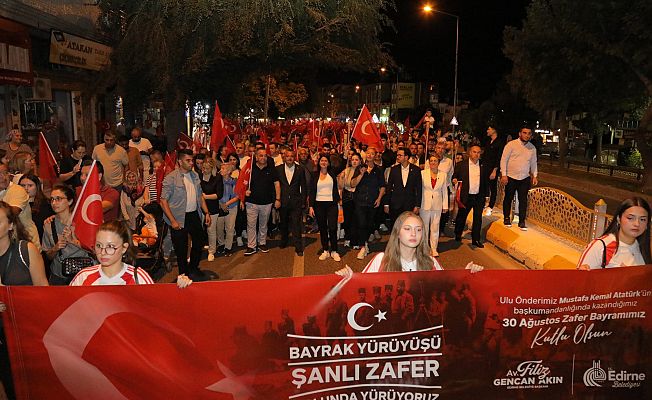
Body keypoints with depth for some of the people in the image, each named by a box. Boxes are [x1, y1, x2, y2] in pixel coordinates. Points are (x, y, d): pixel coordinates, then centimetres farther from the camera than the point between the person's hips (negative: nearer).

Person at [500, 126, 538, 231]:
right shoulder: (511, 144, -6)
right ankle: (507, 218, 25)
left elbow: (533, 163, 17)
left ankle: (522, 222, 11)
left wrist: (534, 176, 9)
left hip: (525, 178, 3)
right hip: (511, 177, -3)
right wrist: (504, 175, -12)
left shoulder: (532, 148, 7)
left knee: (523, 200, 2)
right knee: (508, 198, 8)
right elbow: (504, 159, -7)